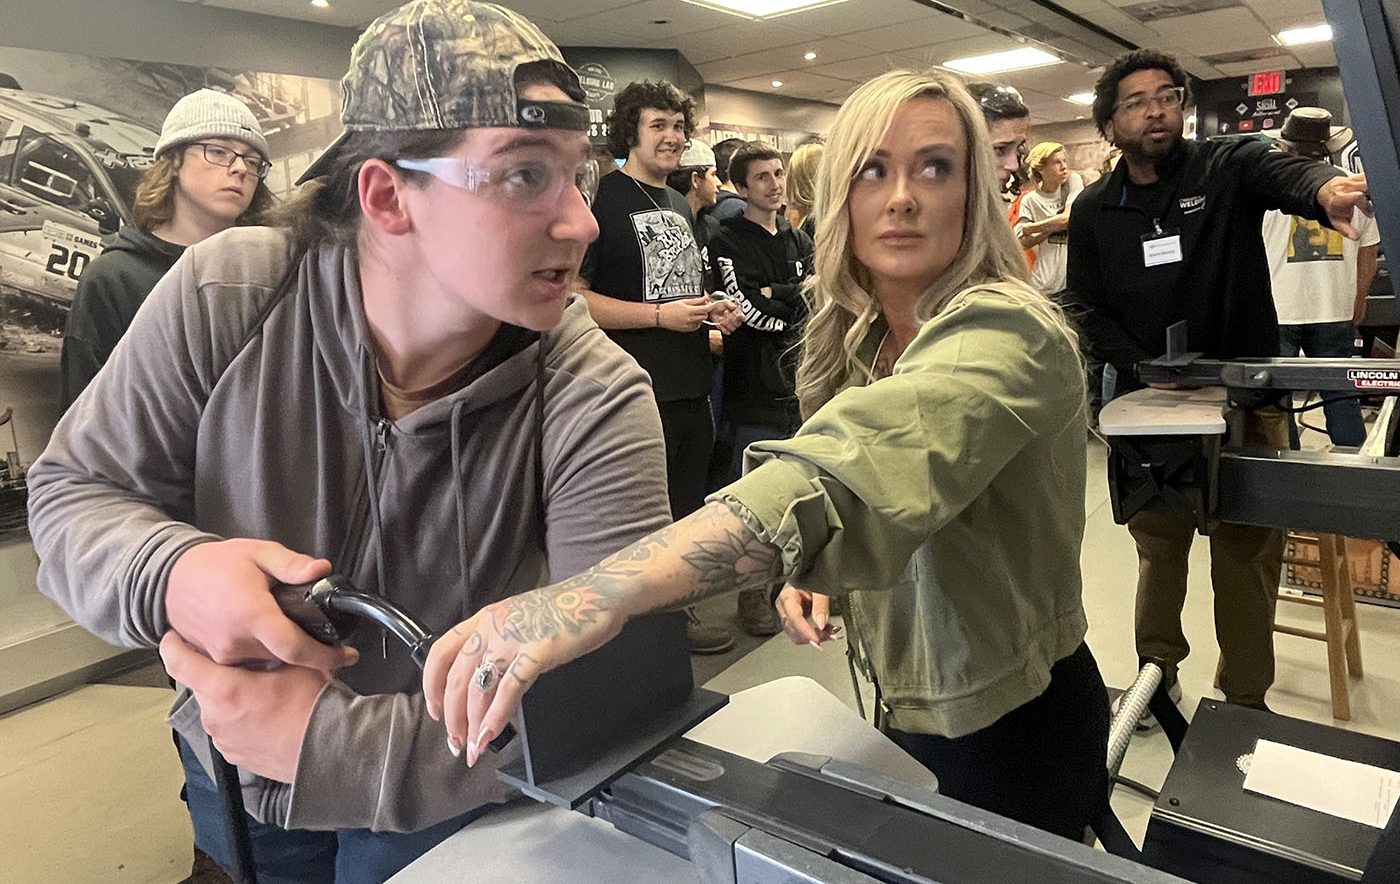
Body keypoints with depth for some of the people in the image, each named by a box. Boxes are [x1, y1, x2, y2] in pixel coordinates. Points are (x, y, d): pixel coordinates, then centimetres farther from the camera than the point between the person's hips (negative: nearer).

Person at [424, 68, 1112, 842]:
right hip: (917, 707, 7)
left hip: (1013, 729, -7)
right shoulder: (861, 338, -2)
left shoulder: (1006, 330, -28)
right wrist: (807, 568, -10)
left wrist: (605, 590, -61)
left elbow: (862, 464, -48)